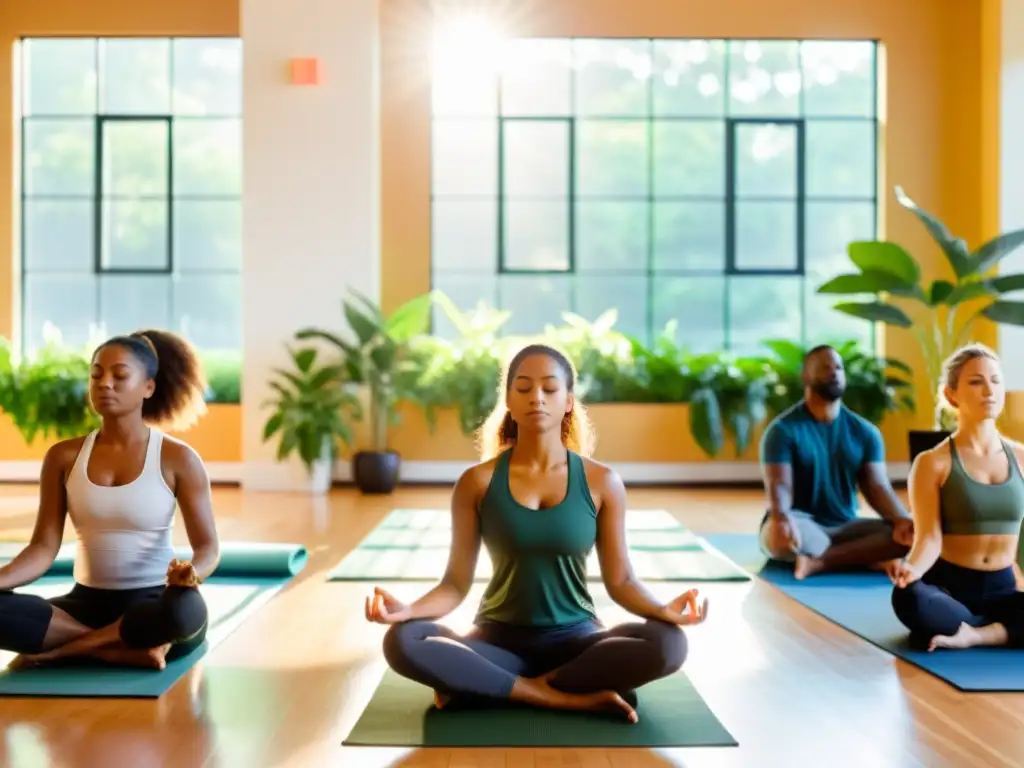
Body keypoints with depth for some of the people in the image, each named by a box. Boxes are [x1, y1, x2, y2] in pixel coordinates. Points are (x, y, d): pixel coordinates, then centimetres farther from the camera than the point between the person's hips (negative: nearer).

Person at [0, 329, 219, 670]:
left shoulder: (178, 458, -6)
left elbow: (207, 546, -6)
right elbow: (44, 546, 0)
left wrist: (191, 573, -30)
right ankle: (127, 651, -19)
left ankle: (55, 651, -17)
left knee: (185, 608, -40)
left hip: (152, 603, -2)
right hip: (88, 602, 3)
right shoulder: (63, 456, 3)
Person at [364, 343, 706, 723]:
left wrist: (663, 610, -19)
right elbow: (456, 582, -2)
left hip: (575, 638, 1)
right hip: (500, 639, -1)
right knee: (402, 642, -29)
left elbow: (619, 580, 2)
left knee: (667, 644, -29)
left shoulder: (601, 482, -2)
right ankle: (572, 698, -23)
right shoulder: (477, 482, -3)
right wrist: (408, 609, -21)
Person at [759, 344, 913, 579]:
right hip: (801, 526, -4)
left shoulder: (865, 431, 6)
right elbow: (779, 486, -20)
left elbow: (877, 487, -3)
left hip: (845, 527, 4)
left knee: (909, 535, -21)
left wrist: (902, 520, -25)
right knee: (778, 533, -40)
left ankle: (819, 562, -30)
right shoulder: (783, 429, -8)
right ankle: (867, 557, -27)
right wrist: (781, 517, -44)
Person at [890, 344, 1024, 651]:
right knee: (907, 598, -39)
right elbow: (929, 537, -12)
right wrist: (911, 567, -34)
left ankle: (973, 635, -18)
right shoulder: (933, 463, -3)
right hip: (948, 586, -3)